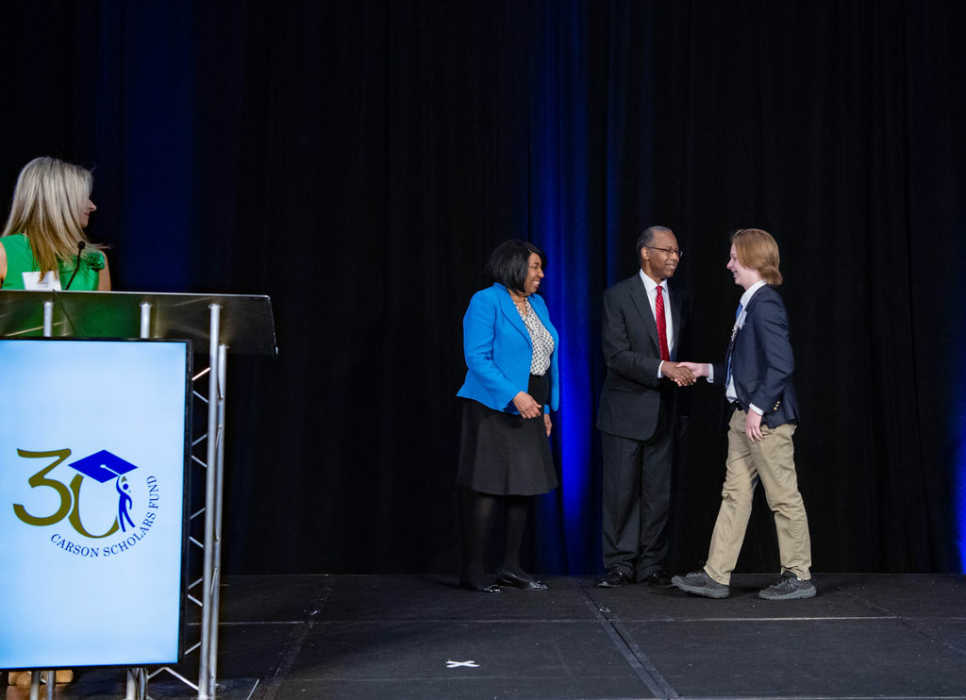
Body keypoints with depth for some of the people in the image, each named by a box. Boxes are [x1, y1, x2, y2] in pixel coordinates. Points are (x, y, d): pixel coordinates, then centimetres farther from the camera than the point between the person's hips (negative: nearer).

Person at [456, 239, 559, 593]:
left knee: (523, 487, 9)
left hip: (528, 409, 8)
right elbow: (477, 358, -16)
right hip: (494, 409, -8)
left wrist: (545, 409, 13)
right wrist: (514, 395, -23)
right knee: (487, 490, -6)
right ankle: (472, 571, 1)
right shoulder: (486, 302, -9)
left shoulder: (537, 304, 15)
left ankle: (511, 567, 17)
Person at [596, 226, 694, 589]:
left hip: (664, 410, 5)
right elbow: (616, 355, -15)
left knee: (659, 491, 7)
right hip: (626, 409, -4)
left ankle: (651, 565, 15)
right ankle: (619, 565, 10)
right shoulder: (618, 296, -6)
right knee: (621, 490, 0)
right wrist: (662, 368, -24)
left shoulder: (680, 299, 11)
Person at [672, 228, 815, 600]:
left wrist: (758, 408, -22)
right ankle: (716, 575, 13)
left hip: (767, 417, -10)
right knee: (735, 493, 9)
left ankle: (799, 577, 11)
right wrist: (708, 370, 18)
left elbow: (781, 364, -23)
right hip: (745, 416, 10)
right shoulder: (749, 304, 15)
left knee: (783, 497, 0)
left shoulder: (766, 304, -15)